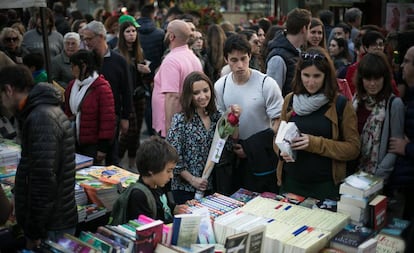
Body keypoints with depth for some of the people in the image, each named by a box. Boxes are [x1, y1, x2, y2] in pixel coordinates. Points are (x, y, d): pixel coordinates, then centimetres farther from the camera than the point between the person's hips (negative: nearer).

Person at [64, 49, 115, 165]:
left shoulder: (102, 88, -14)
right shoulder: (72, 85, 9)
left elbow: (107, 119, -15)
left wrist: (103, 147, -15)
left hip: (93, 145, -7)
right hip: (74, 143, 7)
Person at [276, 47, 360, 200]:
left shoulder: (341, 104, -5)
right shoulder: (290, 100, 5)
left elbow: (353, 148, -7)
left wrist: (315, 143, -19)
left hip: (326, 185, -3)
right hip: (291, 181, 3)